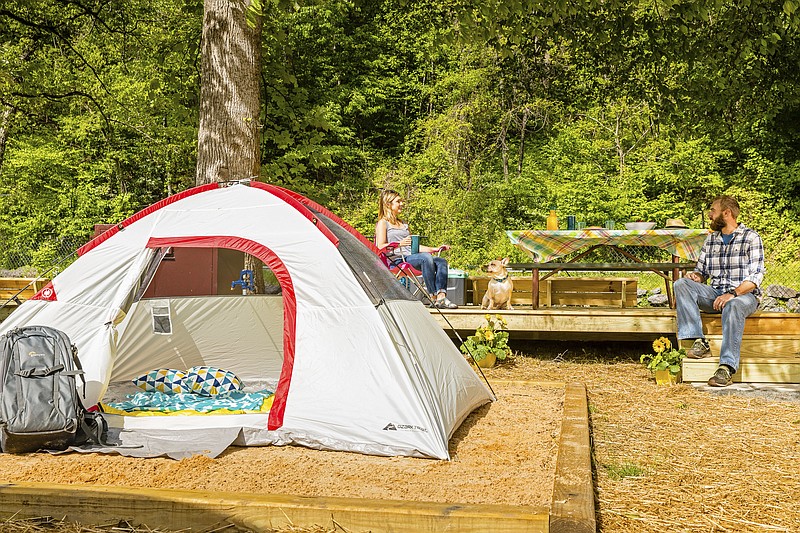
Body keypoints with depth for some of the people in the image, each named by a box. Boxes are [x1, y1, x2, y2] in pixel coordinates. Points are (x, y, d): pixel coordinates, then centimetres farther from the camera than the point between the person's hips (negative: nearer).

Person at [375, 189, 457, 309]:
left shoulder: (403, 224, 28)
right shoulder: (382, 223, 6)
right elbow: (381, 247, -7)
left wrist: (434, 249, 17)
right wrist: (400, 244, -21)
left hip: (411, 256, 8)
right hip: (397, 260, -7)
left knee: (441, 261, -17)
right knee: (425, 258, -34)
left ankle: (441, 297, -34)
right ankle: (433, 297, -35)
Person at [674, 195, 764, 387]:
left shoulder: (751, 237, -4)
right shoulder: (711, 239, 15)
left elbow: (756, 277, -12)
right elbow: (702, 271, 19)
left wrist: (732, 294, -26)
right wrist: (696, 276, -7)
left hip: (744, 295, -5)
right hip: (715, 294, 5)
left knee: (733, 306, -41)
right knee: (682, 284, -20)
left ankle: (727, 367, -43)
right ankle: (699, 342, -28)